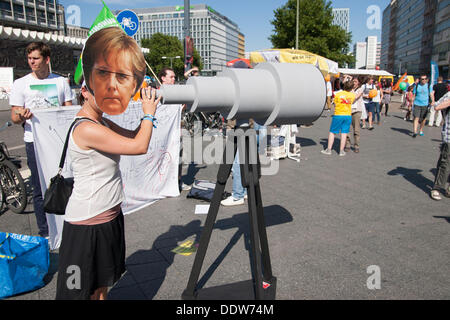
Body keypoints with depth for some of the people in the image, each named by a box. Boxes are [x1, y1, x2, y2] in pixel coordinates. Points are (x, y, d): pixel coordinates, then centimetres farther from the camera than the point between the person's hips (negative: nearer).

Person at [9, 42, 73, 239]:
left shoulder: (61, 82, 9)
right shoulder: (20, 84, 4)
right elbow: (15, 118, 2)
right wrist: (22, 116, -22)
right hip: (35, 141, -1)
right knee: (40, 189, 3)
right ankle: (45, 232, 15)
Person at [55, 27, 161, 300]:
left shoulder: (102, 123, 3)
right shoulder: (87, 129, -26)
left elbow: (133, 136, 18)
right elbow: (139, 146, -19)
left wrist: (149, 114, 5)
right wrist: (149, 112, -5)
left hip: (109, 216, 9)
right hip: (87, 224, -9)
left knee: (102, 286, 23)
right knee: (82, 291, 9)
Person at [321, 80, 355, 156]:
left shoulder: (338, 94, -8)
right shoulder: (352, 95, 1)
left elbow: (335, 104, 0)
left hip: (338, 115, -2)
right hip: (348, 115, 2)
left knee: (332, 132, 8)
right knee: (344, 133, 6)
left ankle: (329, 149, 9)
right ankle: (341, 151, 9)